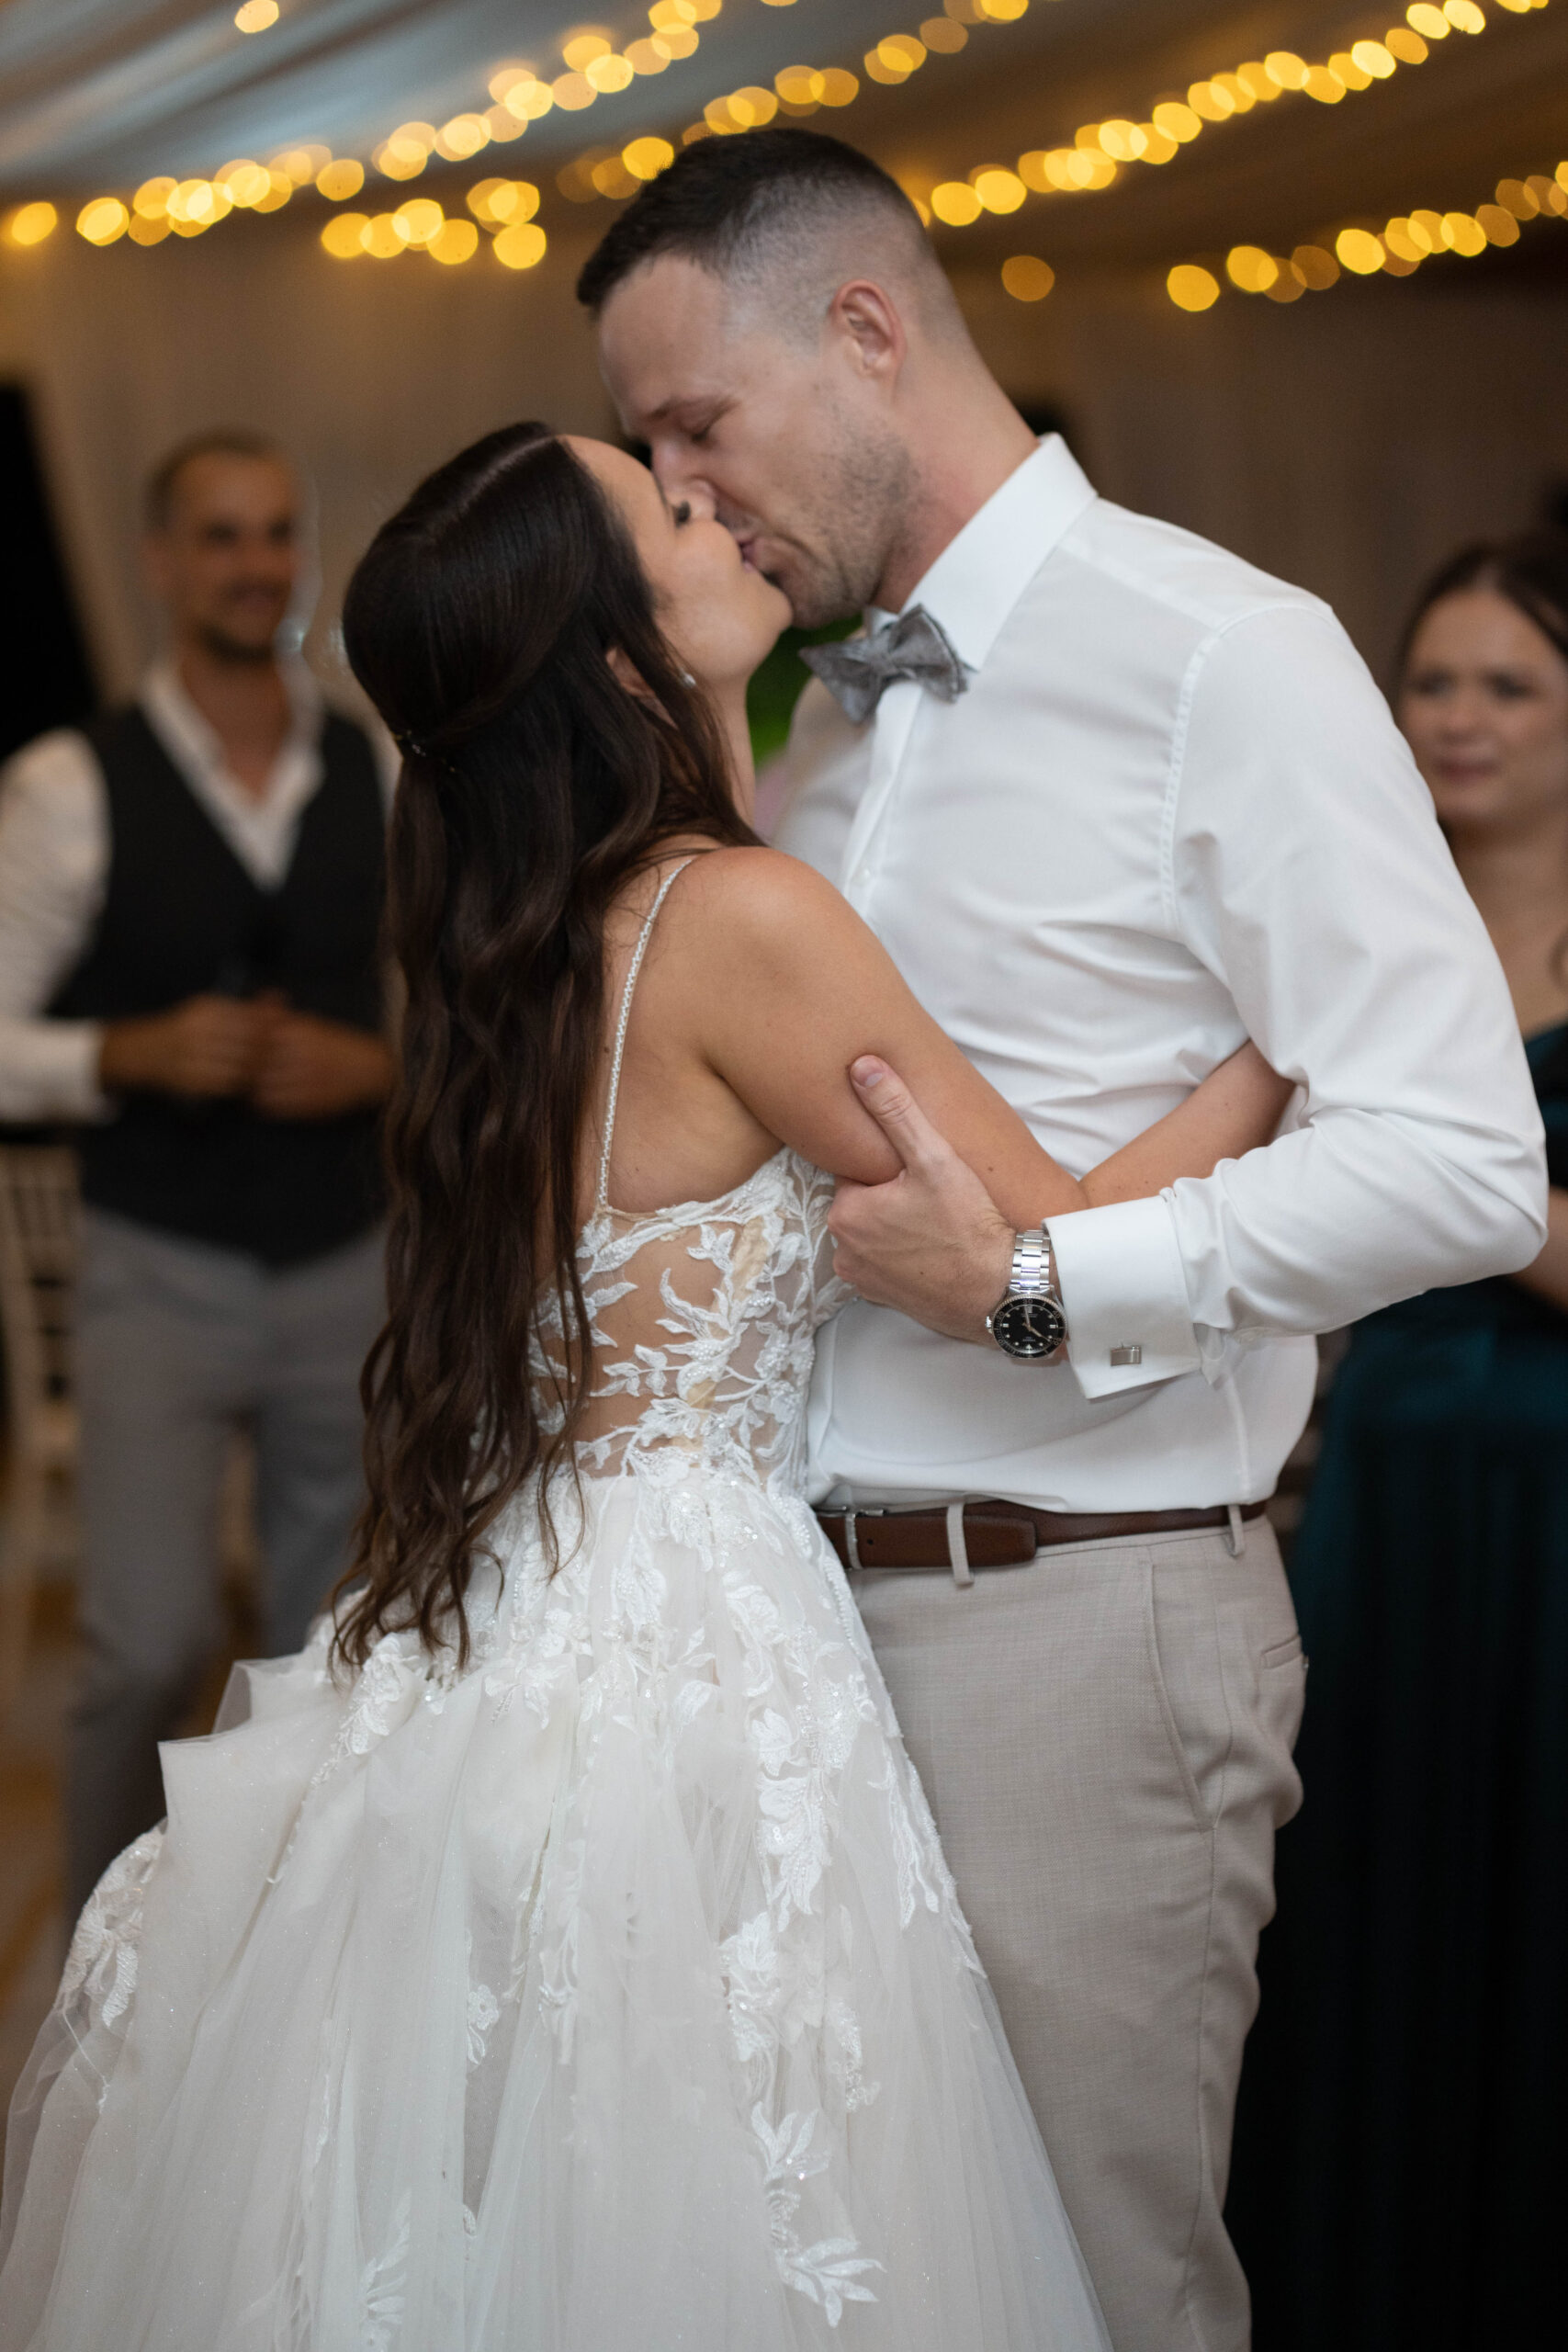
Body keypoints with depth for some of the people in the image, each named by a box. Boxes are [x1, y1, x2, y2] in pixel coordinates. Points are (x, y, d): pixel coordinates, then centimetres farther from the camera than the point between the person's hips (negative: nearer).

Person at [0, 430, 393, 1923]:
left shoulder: (384, 780, 4)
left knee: (329, 1649, 11)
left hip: (348, 1275, 4)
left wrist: (381, 1065, -10)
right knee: (151, 1644, -12)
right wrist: (134, 1055, -21)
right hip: (159, 1279, -3)